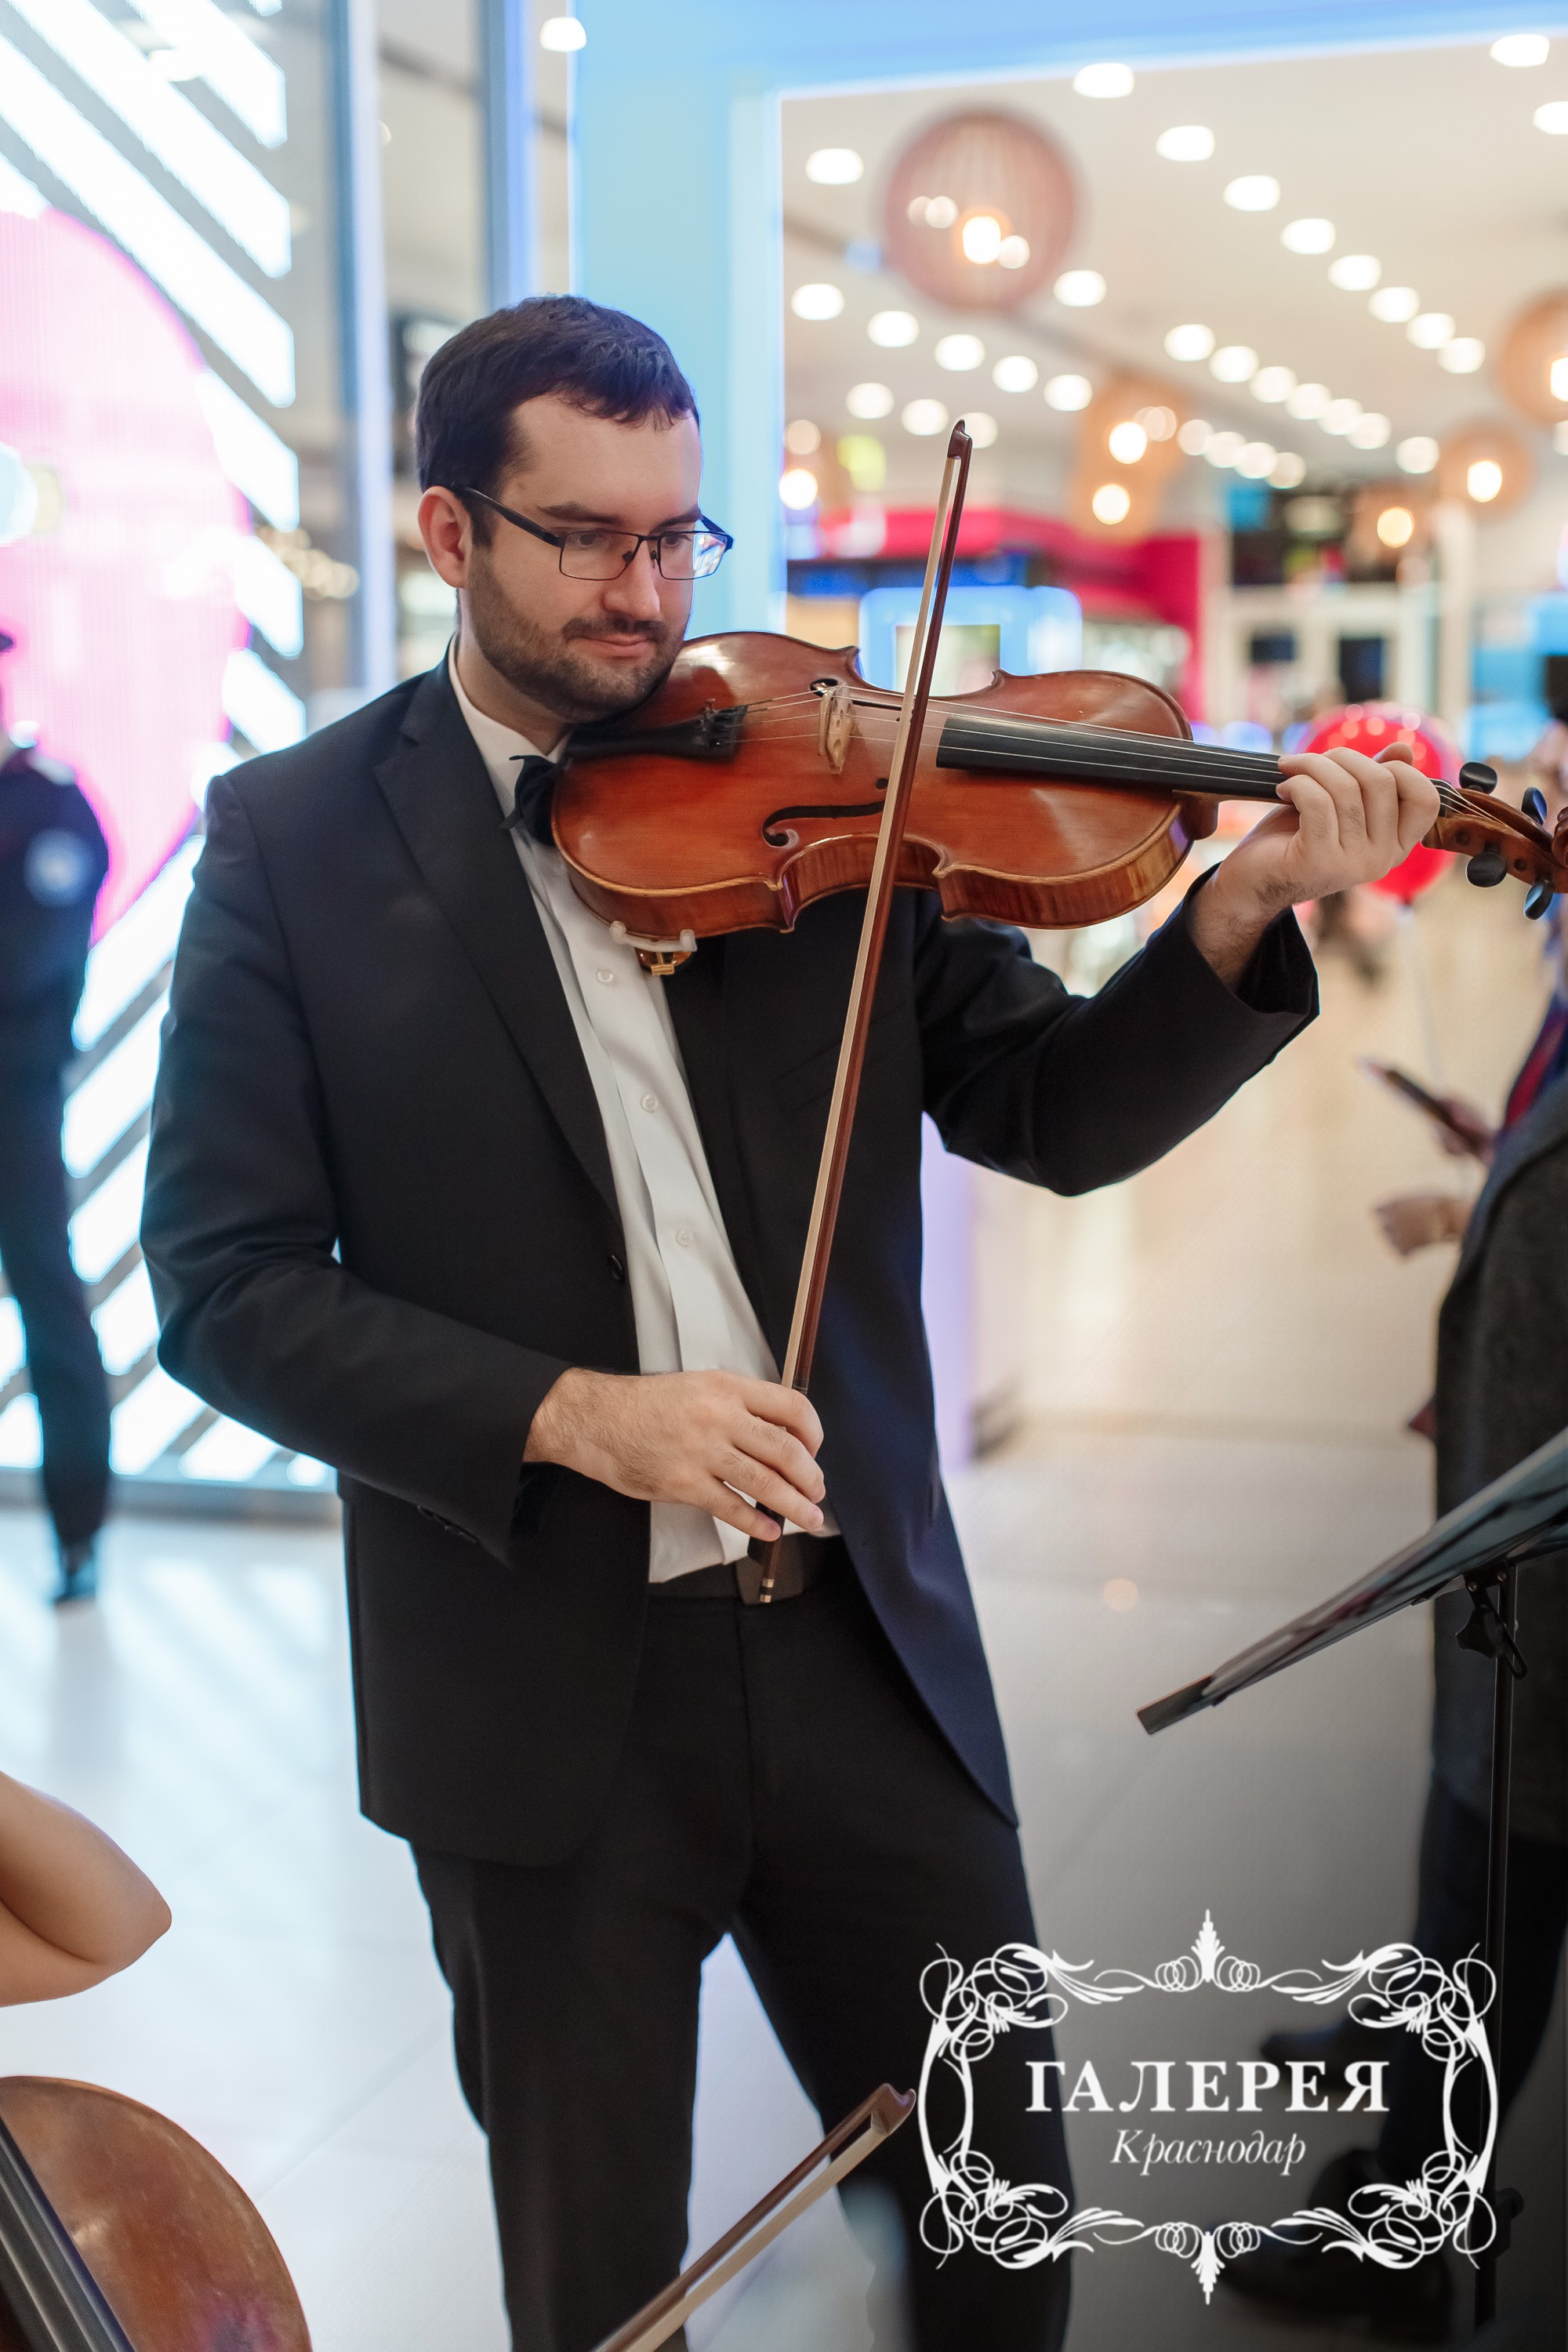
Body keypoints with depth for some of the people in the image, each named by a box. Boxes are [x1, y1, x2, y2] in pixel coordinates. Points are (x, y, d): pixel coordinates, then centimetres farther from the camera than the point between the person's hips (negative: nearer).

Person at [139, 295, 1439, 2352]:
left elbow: (1054, 1115, 1)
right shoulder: (294, 839, -4)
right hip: (539, 1696, -2)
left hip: (865, 1643, 2)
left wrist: (1240, 908, -17)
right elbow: (227, 1285, -9)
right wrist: (573, 1416, -21)